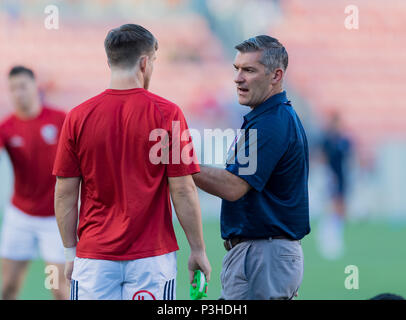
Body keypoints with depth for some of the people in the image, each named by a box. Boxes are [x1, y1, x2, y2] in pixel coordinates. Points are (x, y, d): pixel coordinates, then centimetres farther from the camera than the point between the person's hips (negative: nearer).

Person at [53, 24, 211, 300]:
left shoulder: (78, 117, -2)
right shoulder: (167, 114, -7)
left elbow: (65, 193, 2)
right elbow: (182, 190, -7)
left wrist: (70, 252, 11)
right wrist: (198, 250, 2)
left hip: (94, 257, 2)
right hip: (152, 256, -1)